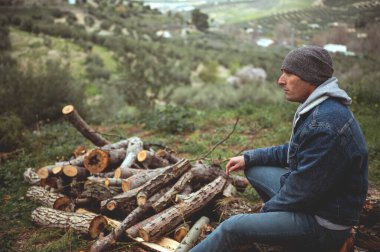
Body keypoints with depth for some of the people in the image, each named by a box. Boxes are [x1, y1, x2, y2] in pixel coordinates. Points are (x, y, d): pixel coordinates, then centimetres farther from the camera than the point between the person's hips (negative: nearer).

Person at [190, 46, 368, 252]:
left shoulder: (325, 125, -30)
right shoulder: (317, 108, 2)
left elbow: (303, 190, -25)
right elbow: (293, 151, 15)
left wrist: (266, 211, -8)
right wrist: (249, 157, 8)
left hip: (325, 223, -10)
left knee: (232, 228, -16)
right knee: (253, 168, 14)